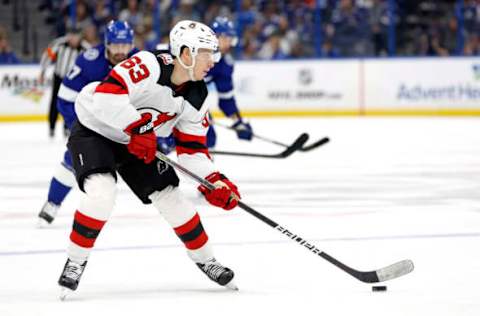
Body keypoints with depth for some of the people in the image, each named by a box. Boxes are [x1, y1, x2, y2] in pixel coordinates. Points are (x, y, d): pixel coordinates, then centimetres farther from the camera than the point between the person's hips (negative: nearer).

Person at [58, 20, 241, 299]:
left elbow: (192, 147, 1)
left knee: (170, 196, 4)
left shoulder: (197, 97, -5)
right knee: (101, 193, -27)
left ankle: (206, 261, 22)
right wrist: (138, 126, -40)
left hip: (138, 142, 7)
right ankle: (75, 262, -9)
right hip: (94, 131, -7)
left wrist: (215, 180, -12)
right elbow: (106, 95, -39)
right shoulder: (148, 66, -30)